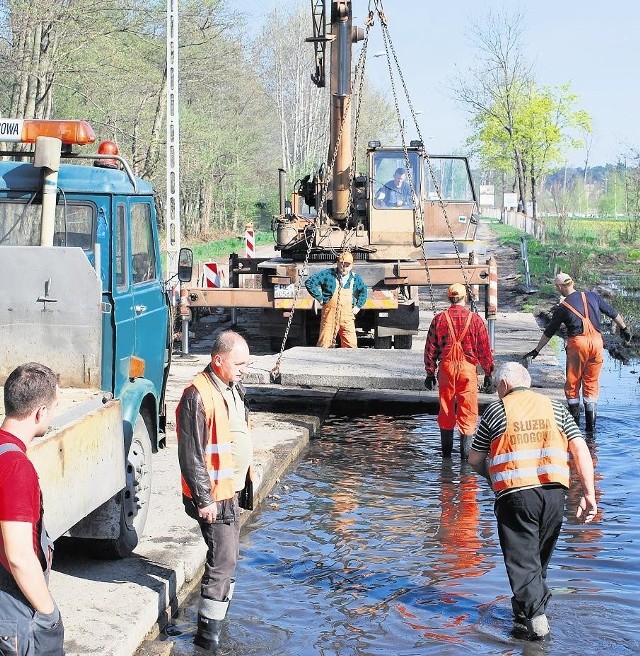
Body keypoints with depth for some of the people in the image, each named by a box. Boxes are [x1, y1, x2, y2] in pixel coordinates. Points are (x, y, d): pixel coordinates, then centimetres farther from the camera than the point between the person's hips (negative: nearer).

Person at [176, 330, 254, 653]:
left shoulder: (234, 388, 9)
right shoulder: (198, 396, -21)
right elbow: (191, 455, -22)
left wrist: (244, 483, 21)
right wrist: (204, 500, -21)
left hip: (231, 490, 9)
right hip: (213, 495, -9)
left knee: (227, 558, 17)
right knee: (223, 560, -7)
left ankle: (213, 622, 30)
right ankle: (208, 633, 4)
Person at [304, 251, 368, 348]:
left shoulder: (355, 278, 9)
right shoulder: (328, 274, -4)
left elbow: (363, 291, 29)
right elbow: (309, 282, -5)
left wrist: (358, 306, 16)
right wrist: (320, 298, -4)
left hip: (347, 316, 3)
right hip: (330, 314, -3)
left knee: (351, 346, -2)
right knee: (325, 345, 0)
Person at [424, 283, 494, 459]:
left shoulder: (439, 318, 2)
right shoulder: (475, 319, -2)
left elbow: (430, 347, 5)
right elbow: (485, 349, 0)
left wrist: (430, 372, 13)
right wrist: (488, 375, 6)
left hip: (446, 367, 2)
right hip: (468, 368, -2)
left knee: (446, 411, 13)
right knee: (468, 411, 3)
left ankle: (446, 451, 21)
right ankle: (466, 453, 1)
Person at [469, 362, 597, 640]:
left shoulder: (496, 411, 4)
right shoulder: (556, 408, 12)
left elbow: (474, 459, 10)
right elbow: (580, 449, 3)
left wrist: (491, 475, 30)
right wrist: (589, 494, 3)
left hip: (515, 493, -4)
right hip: (554, 492, 4)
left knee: (522, 559, 5)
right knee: (541, 556, 20)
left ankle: (534, 617, -2)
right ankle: (535, 603, 32)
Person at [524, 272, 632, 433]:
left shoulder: (563, 308, 1)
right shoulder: (592, 296, 7)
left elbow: (549, 332, 10)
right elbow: (612, 312, 15)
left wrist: (537, 350, 21)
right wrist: (624, 328, 29)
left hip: (577, 342, -3)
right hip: (597, 341, 3)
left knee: (572, 383, 11)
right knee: (591, 383, 11)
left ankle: (574, 420, 13)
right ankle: (590, 425, 8)